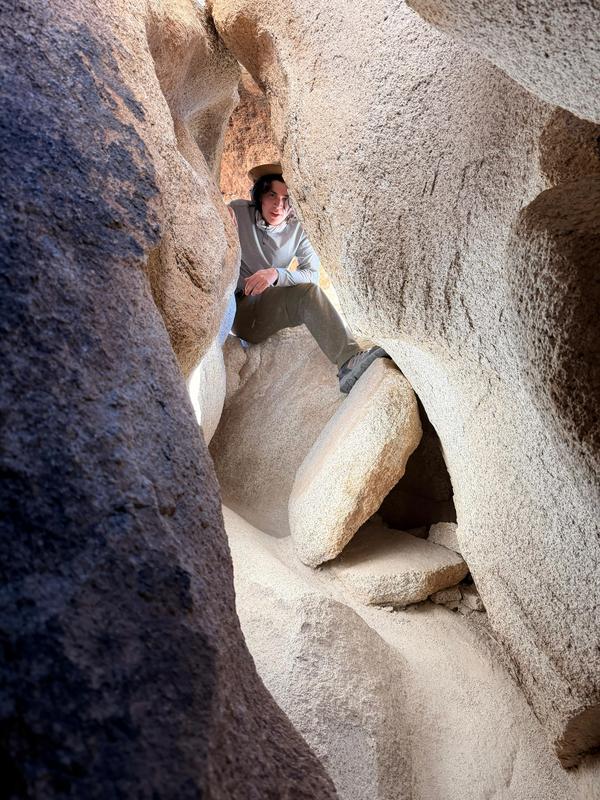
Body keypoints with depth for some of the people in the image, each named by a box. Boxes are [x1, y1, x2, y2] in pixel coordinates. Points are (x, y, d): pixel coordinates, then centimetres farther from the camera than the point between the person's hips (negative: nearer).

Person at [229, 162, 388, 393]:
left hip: (268, 305, 4)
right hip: (236, 307, -4)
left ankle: (350, 362, -41)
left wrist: (276, 274, -25)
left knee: (309, 292, -27)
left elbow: (312, 274, -7)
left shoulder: (296, 229, 1)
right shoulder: (237, 212, -7)